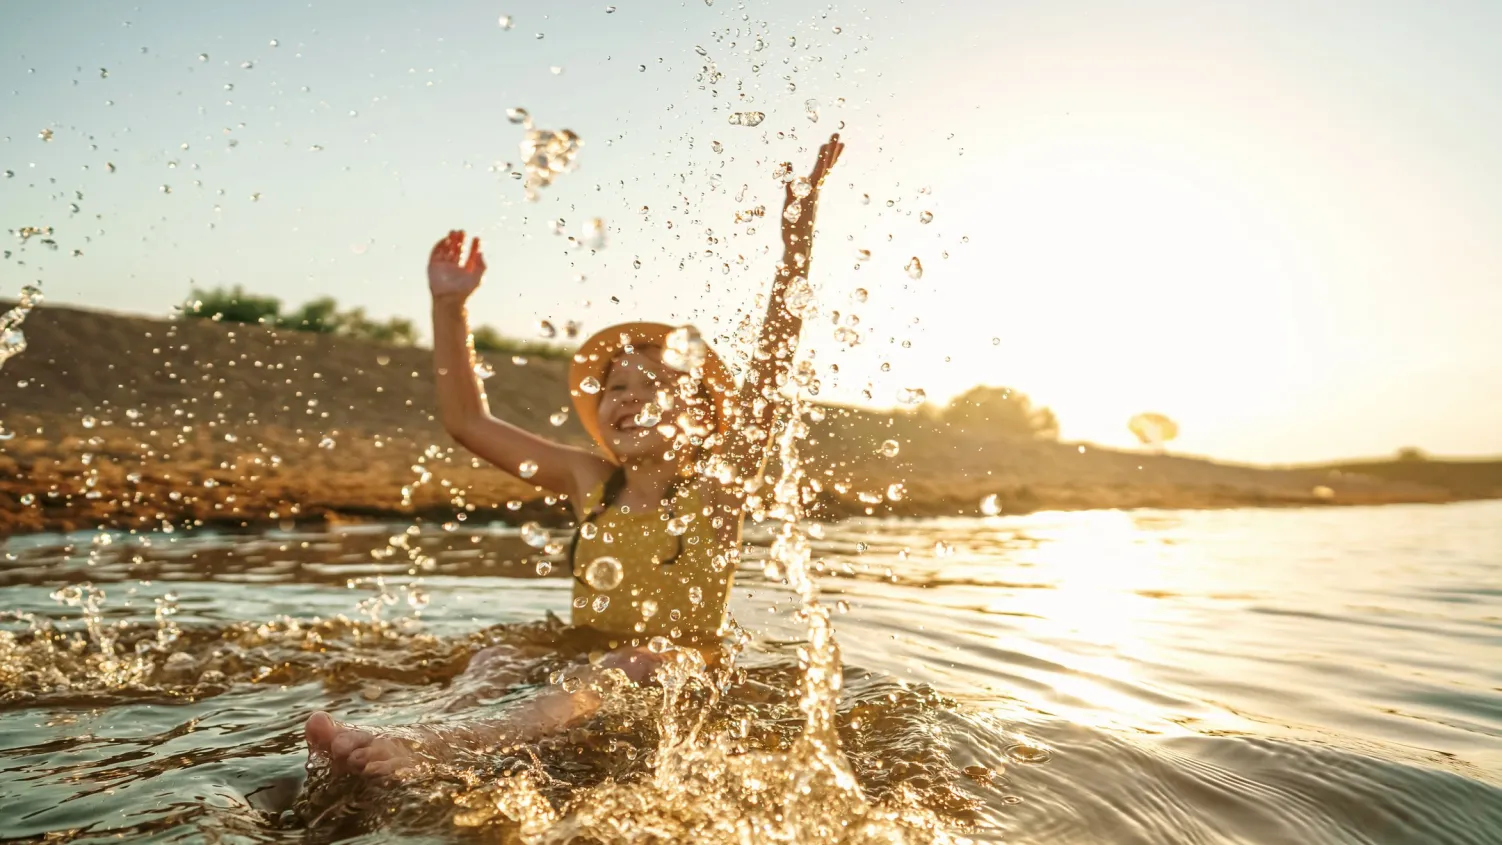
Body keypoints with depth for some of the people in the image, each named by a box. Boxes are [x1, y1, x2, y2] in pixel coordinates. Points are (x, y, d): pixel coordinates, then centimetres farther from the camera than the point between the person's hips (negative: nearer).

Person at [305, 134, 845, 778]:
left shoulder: (716, 486, -5)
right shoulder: (592, 483, 8)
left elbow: (773, 362, -17)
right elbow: (468, 421, 12)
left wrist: (796, 233, -24)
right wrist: (449, 306, 6)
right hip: (587, 670, 5)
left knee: (632, 669, -34)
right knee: (498, 658, -21)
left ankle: (445, 740, -50)